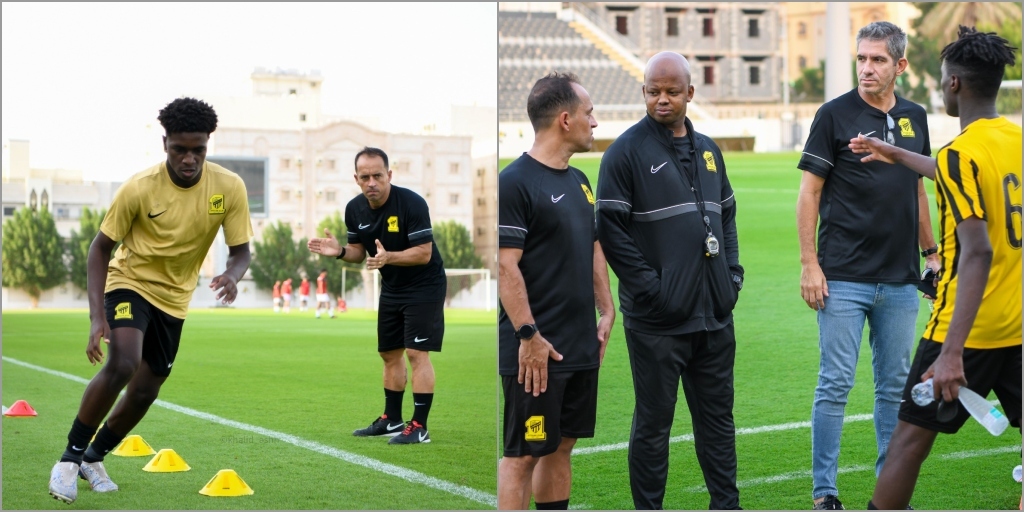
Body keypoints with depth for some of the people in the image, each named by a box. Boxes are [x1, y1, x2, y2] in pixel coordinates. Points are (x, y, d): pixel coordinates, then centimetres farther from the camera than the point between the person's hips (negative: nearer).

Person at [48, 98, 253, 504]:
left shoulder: (229, 188, -16)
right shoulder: (139, 188, -22)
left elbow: (240, 250, -8)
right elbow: (101, 247, -13)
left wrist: (232, 276, -34)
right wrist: (97, 316, -23)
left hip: (174, 299, 4)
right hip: (130, 283, -4)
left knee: (144, 392, 9)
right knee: (122, 364, -28)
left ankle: (93, 458, 34)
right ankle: (70, 457, -12)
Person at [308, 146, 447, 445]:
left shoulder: (411, 203, -25)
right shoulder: (355, 209, -5)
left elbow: (424, 253, -26)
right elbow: (359, 252, 7)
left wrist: (389, 257, -40)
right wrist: (339, 252, -15)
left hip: (424, 286, -7)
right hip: (392, 287, 7)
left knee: (416, 353, -13)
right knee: (390, 353, 13)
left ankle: (419, 427, -9)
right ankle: (392, 420, 25)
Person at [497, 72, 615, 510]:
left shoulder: (579, 181, 14)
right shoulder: (515, 181, -13)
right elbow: (505, 266, -17)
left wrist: (607, 313, 12)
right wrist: (528, 336, -19)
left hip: (582, 347, 8)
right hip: (537, 350, -8)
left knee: (562, 445, 14)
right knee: (523, 454, -3)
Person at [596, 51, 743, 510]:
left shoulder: (707, 150, 13)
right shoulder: (627, 151, -7)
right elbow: (610, 228, -12)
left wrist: (733, 274, 9)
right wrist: (649, 287, -15)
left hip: (714, 314, 6)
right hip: (657, 318, -6)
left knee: (718, 415, 13)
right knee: (653, 421, 3)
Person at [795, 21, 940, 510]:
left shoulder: (914, 118, 10)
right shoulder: (835, 115, -5)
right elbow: (809, 192, -5)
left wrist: (930, 251, 17)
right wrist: (809, 264, -10)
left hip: (900, 281, 5)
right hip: (844, 278, -5)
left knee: (894, 386, 10)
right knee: (835, 384, -3)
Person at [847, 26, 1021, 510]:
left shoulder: (961, 153, -16)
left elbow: (977, 253, -25)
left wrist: (951, 351, -28)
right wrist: (897, 155, 40)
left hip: (968, 328, -7)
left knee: (910, 437, 3)